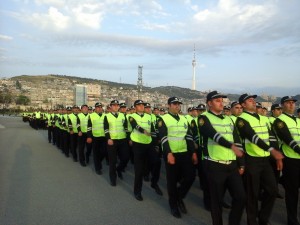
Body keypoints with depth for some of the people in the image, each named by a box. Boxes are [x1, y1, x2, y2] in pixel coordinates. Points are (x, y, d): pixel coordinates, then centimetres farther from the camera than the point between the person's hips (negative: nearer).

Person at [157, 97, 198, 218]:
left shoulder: (184, 119, 12)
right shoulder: (163, 119, -5)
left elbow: (189, 137, 10)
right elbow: (163, 138, -14)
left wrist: (193, 152, 5)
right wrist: (169, 153, -22)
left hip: (184, 153, 5)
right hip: (171, 154, -5)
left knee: (191, 176, 1)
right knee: (172, 180, 5)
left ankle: (179, 196, 26)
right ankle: (173, 205, 24)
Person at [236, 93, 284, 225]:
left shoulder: (264, 119, 14)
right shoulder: (242, 119, -9)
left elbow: (272, 137, 12)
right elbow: (252, 137, -22)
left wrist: (278, 157, 5)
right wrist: (272, 150, -31)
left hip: (266, 159, 6)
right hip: (252, 160, -6)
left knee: (272, 190, 9)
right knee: (252, 193, 4)